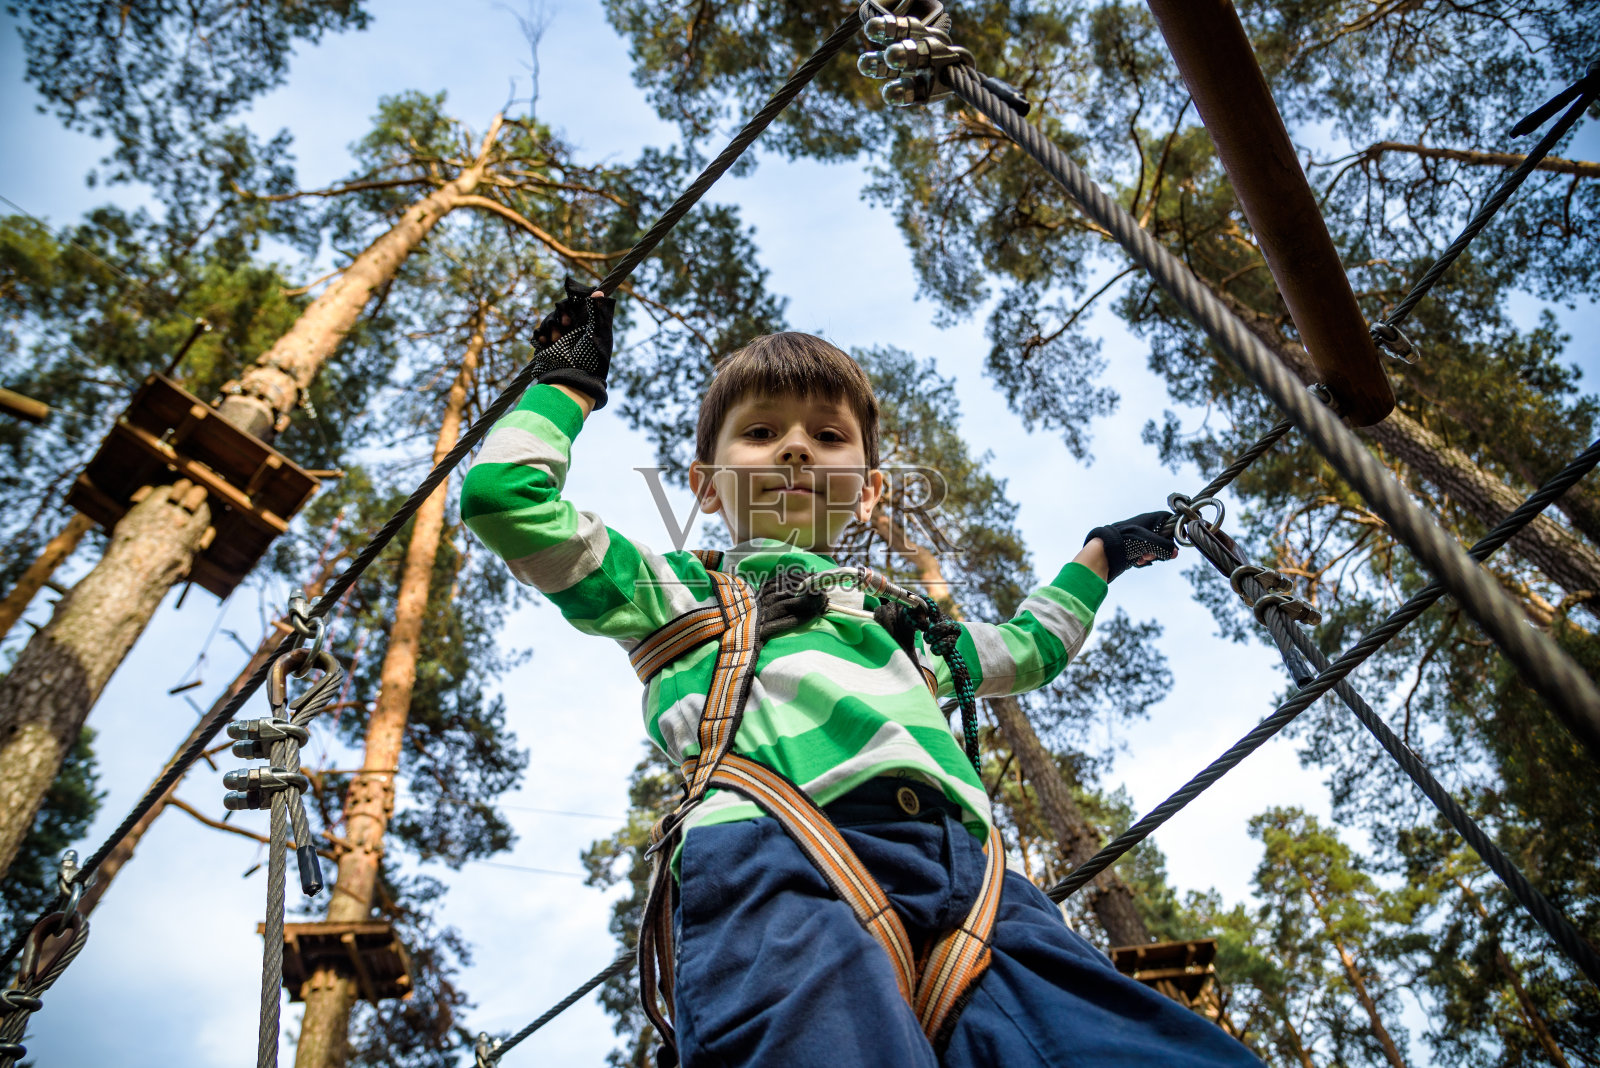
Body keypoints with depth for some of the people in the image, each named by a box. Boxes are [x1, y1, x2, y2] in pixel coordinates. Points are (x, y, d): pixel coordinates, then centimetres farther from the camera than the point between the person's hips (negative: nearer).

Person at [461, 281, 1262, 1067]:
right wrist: (571, 382, 32)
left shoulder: (896, 622, 39)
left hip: (964, 880, 5)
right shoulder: (678, 591, 26)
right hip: (776, 863, -4)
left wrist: (1098, 553, 63)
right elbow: (503, 497, 19)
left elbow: (1026, 648, 56)